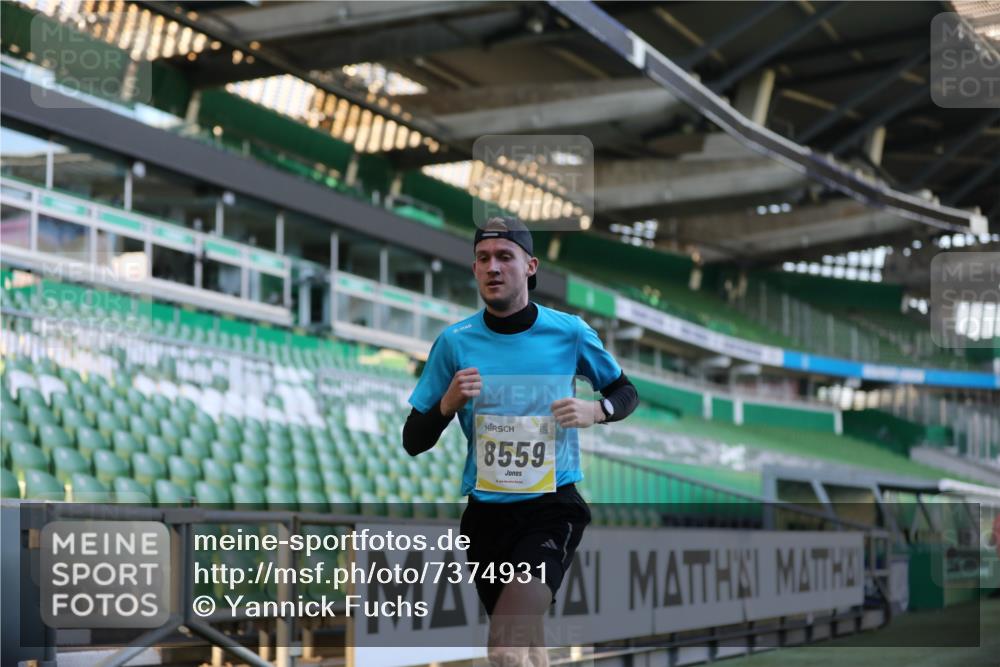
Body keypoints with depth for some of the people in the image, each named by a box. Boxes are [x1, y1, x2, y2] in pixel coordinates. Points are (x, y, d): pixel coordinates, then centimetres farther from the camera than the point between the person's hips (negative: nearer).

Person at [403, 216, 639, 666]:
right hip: (487, 512, 3)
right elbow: (413, 442, 3)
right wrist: (448, 403, -17)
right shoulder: (455, 341, -2)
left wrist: (596, 411, -10)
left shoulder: (569, 332, -4)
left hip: (553, 505, -3)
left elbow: (625, 392, 12)